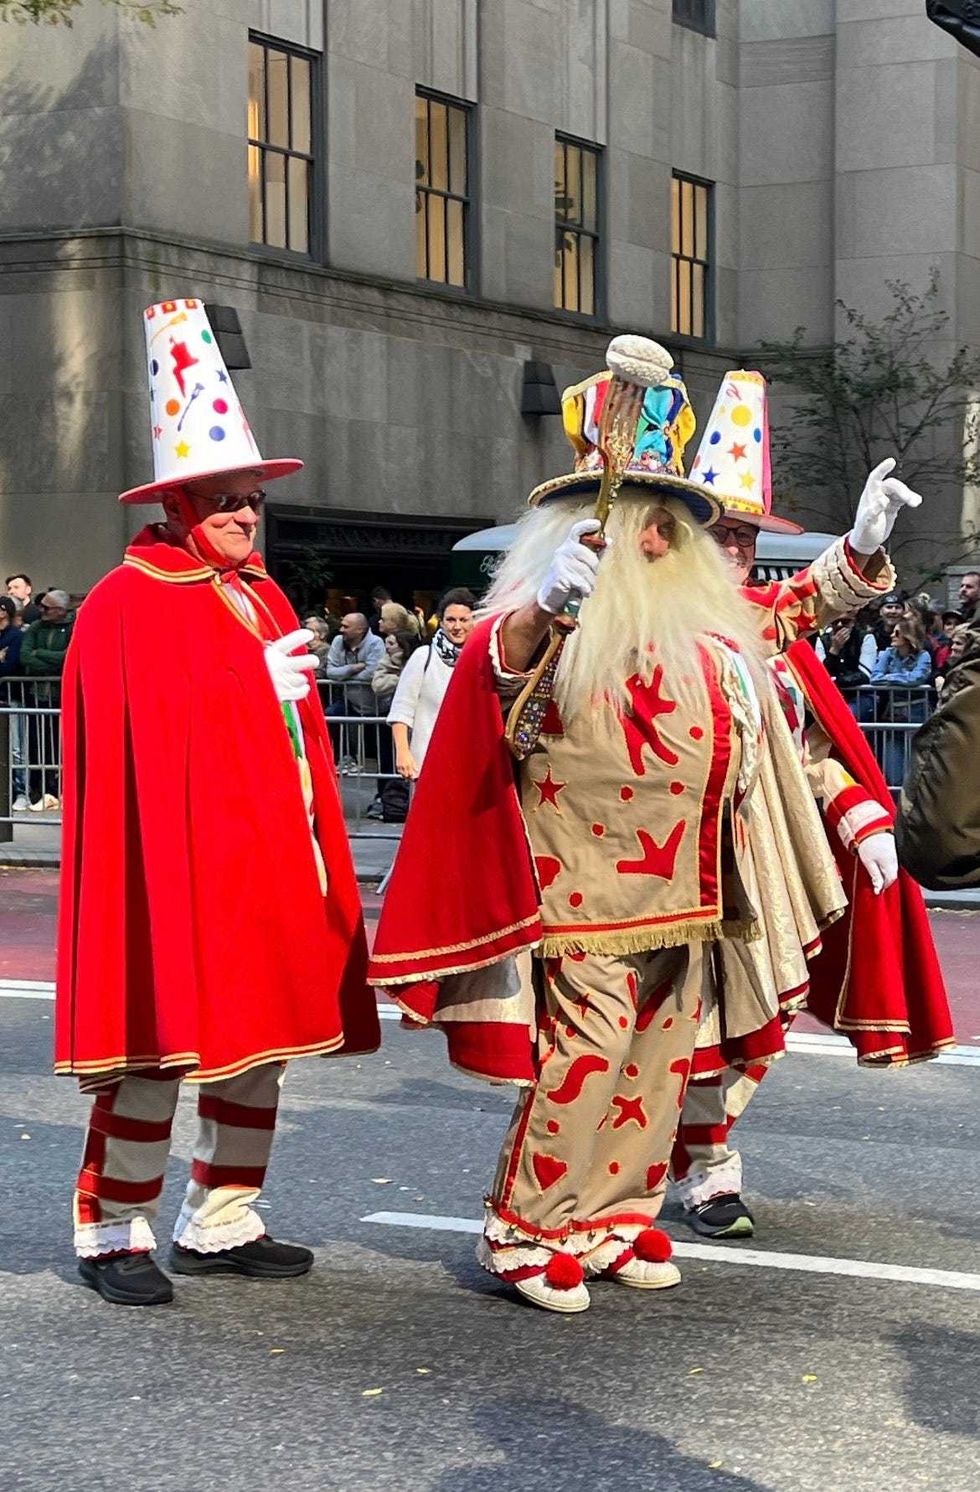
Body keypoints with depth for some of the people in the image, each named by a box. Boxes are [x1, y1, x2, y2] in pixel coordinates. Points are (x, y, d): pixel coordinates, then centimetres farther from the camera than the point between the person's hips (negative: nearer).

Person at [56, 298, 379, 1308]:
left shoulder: (264, 599, 15)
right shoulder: (127, 606, -9)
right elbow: (146, 739, -19)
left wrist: (318, 854, 9)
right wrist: (259, 683, -16)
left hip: (270, 863, 8)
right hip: (175, 865, -8)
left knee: (258, 1048, 12)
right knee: (158, 1049, -2)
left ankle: (221, 1224, 24)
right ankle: (111, 1233, 11)